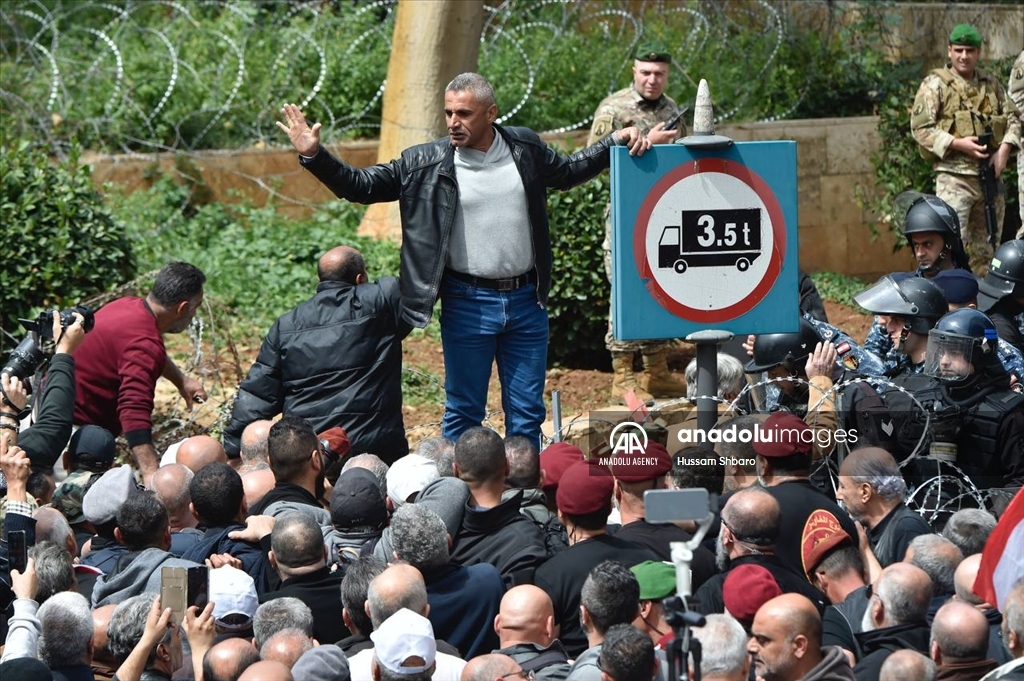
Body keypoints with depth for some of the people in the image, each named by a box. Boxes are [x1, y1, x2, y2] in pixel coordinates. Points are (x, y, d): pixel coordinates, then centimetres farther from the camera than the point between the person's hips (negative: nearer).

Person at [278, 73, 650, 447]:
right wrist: (313, 156, -12)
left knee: (527, 415, 8)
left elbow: (566, 172, 23)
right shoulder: (426, 163, -5)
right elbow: (363, 186, 0)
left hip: (525, 300, 2)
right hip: (467, 303, -2)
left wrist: (615, 143, 15)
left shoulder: (525, 147, 3)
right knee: (463, 413, 3)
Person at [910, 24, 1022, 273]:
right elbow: (920, 128, -8)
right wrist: (959, 144, -18)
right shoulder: (935, 85, -2)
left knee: (985, 250, 11)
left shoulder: (991, 84, 14)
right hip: (955, 176, -6)